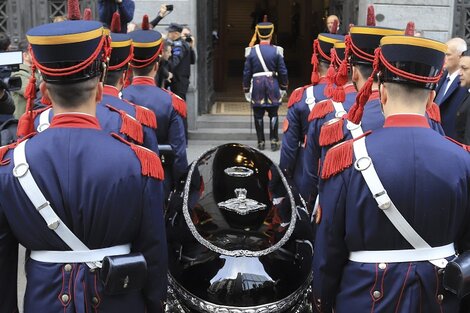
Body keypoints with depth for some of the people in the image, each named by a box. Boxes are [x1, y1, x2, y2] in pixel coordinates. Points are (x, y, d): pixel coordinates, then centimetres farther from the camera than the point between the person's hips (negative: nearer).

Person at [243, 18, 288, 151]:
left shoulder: (251, 51, -2)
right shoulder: (276, 51, -3)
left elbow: (247, 73, 0)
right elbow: (283, 72, -1)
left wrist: (246, 90, 7)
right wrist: (283, 88, 10)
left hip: (257, 85, 0)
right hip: (273, 85, 0)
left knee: (258, 116, 7)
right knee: (273, 114, 8)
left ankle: (260, 142, 11)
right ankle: (274, 141, 7)